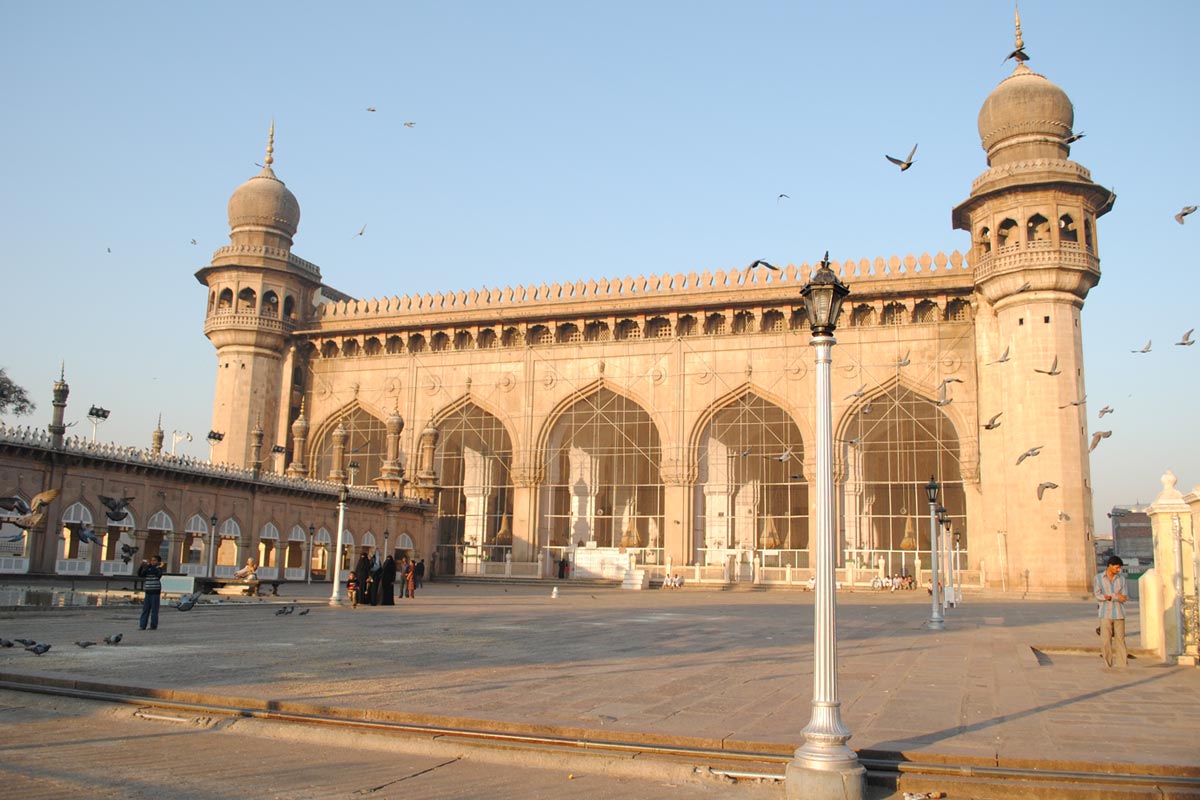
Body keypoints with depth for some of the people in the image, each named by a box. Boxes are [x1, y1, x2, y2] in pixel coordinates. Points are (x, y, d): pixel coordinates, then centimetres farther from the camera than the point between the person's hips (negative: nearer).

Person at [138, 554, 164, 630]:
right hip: (148, 592, 5)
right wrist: (142, 566, -6)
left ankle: (153, 626, 4)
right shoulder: (148, 569, 14)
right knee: (145, 610, 2)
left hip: (155, 592, -5)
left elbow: (158, 573, -20)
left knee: (154, 610, -1)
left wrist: (150, 566, -22)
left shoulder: (159, 568, 0)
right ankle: (142, 625, 4)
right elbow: (140, 575, 6)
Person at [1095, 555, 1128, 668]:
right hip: (1105, 614, -1)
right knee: (1106, 641, -2)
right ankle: (1108, 665, 7)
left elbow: (1125, 596, -3)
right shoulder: (1098, 578, -3)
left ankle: (1123, 665, 8)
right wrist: (1117, 596, -21)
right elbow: (1098, 597, -11)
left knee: (1120, 640, 3)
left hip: (1119, 614, 1)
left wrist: (1110, 597, -21)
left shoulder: (1122, 577, 2)